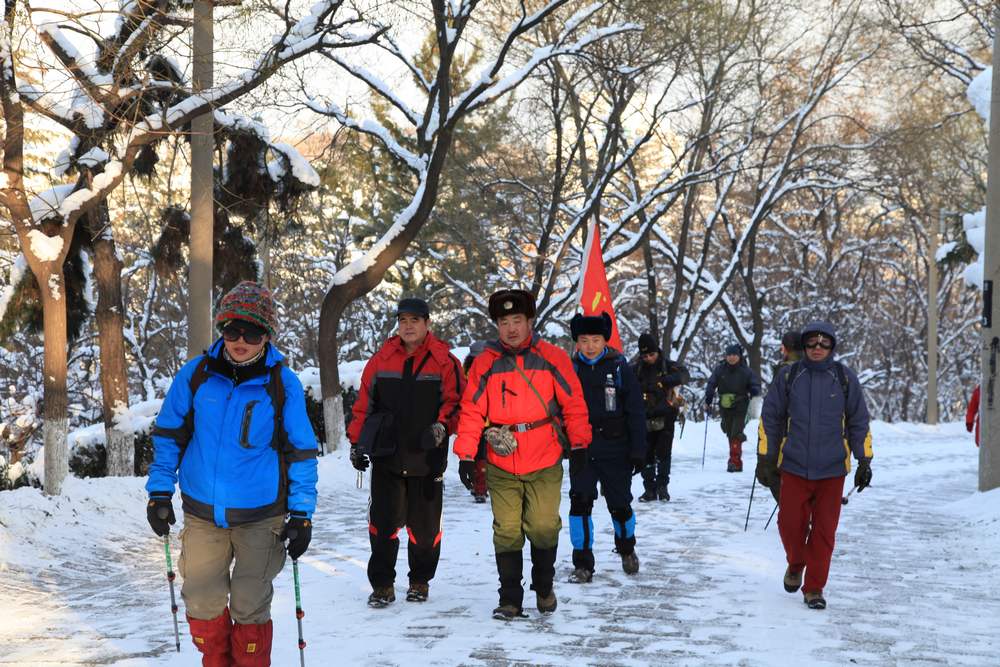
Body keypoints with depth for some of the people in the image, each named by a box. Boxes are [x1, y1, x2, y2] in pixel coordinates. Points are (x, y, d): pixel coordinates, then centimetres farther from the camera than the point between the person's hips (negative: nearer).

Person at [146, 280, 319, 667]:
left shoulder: (283, 384, -7)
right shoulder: (195, 374, -3)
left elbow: (301, 452, -1)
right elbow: (168, 435, 8)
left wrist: (302, 514, -4)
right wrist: (159, 493, 5)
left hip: (261, 516, -2)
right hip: (202, 512, 2)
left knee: (249, 607, 3)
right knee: (202, 604, 9)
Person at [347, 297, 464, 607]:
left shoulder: (444, 361, 0)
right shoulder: (381, 359, 7)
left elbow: (456, 402, 1)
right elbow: (364, 403, 11)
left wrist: (442, 424, -17)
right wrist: (357, 442, 8)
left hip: (427, 459, -1)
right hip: (386, 456, 1)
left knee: (424, 526, 8)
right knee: (383, 523, 0)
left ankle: (420, 581, 25)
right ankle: (382, 585, 10)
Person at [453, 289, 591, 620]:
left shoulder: (552, 358, 2)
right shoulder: (485, 363, 4)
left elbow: (573, 404, 5)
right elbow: (471, 412, 4)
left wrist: (578, 446, 2)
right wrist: (466, 456, 0)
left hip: (545, 464, -1)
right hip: (501, 467, 1)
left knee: (543, 527, -3)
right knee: (507, 532, 2)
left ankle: (544, 586, 23)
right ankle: (510, 599, 13)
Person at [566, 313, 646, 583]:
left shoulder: (620, 368, -4)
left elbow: (636, 412, -3)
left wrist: (638, 450, -6)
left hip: (615, 450, -1)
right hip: (581, 450, 1)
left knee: (620, 505, 10)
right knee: (580, 504, -8)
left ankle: (627, 549, 37)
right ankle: (582, 564, 3)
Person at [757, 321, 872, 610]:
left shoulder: (845, 378, 2)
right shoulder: (789, 377, 2)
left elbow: (859, 422, 8)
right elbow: (770, 418, 7)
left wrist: (864, 461, 4)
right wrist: (765, 459, 5)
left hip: (832, 470, 0)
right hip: (794, 467, 0)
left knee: (824, 531, 2)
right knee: (791, 524, 2)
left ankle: (814, 588, 15)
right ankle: (796, 564, 32)